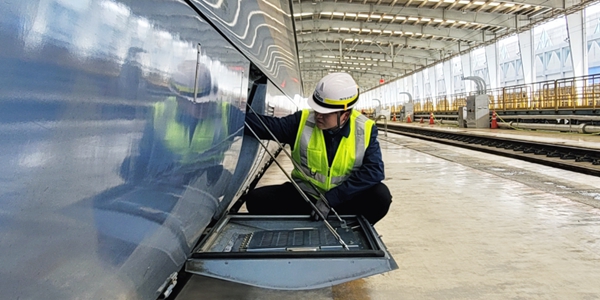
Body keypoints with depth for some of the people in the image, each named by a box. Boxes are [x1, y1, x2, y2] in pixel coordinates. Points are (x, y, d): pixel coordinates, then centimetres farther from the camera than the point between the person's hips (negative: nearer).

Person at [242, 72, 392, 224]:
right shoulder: (303, 121, -8)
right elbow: (267, 125, -16)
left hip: (346, 200, 0)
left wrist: (331, 199, -25)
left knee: (380, 195, -29)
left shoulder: (365, 129, -11)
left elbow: (374, 170, -19)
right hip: (305, 195, 1)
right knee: (256, 200, -18)